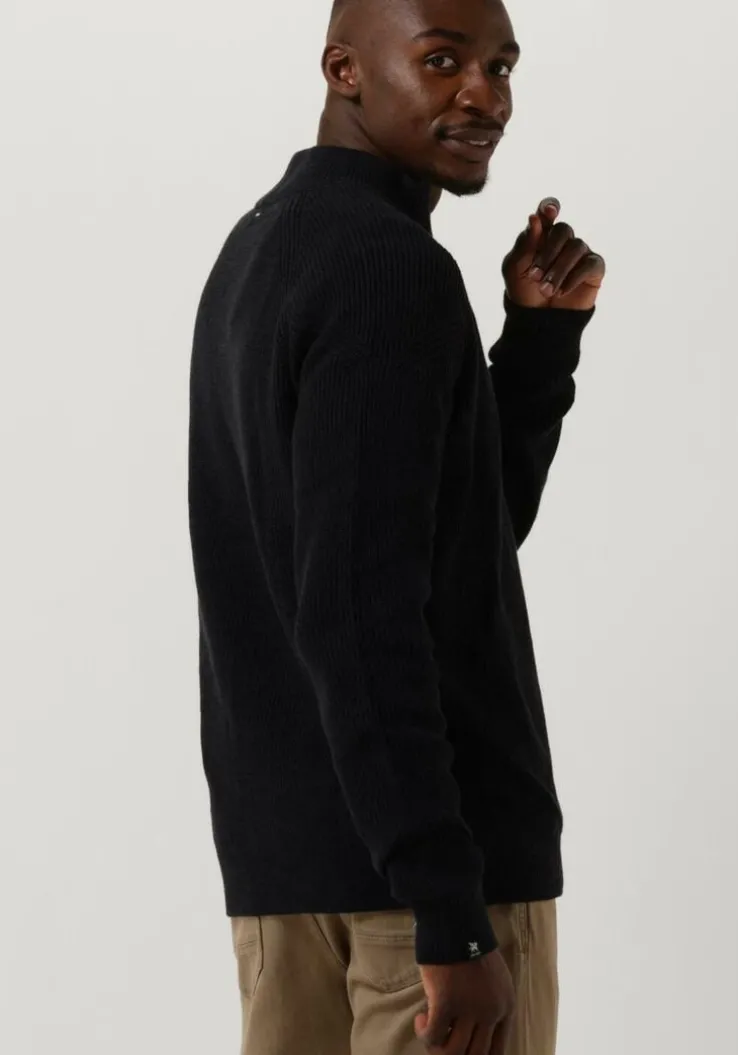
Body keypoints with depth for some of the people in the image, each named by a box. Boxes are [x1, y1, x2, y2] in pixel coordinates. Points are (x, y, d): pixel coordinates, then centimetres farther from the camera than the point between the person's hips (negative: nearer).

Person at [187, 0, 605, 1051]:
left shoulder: (260, 254, 16)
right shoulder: (391, 267, -14)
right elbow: (359, 603, -23)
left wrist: (542, 336, 6)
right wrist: (452, 917, -25)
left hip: (278, 847, 9)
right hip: (428, 857, -9)